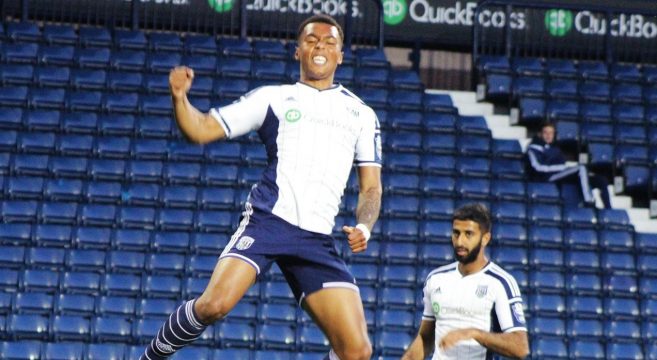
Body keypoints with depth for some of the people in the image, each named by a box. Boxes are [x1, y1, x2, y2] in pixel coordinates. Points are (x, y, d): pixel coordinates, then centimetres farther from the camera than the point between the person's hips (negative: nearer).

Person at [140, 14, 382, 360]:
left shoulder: (362, 114, 19)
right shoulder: (273, 98, 13)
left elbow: (371, 187, 18)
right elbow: (201, 130, 9)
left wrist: (363, 227, -2)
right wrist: (179, 98, -11)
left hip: (317, 239, 2)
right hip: (268, 219, -2)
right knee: (214, 304, -26)